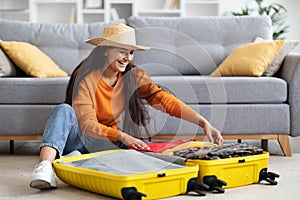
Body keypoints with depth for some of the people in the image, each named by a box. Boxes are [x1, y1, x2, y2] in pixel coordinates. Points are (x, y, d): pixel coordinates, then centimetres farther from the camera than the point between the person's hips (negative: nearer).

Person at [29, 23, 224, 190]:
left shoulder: (134, 76, -4)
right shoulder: (85, 77, -17)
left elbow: (165, 99, -15)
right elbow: (87, 124, -24)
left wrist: (203, 122, -28)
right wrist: (121, 136, -41)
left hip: (107, 141, 3)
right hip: (78, 138, -3)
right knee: (64, 110, -34)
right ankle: (45, 167, -51)